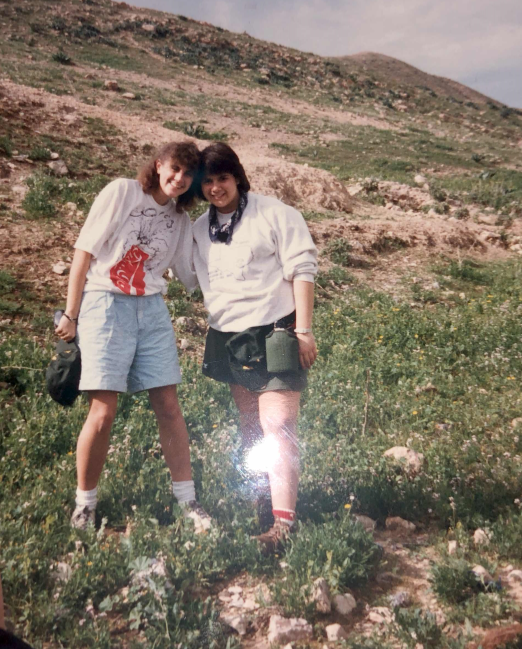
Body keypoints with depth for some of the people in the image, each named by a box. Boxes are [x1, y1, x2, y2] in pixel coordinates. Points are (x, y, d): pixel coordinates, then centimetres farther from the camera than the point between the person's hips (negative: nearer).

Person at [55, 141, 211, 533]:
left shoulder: (181, 220, 12)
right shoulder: (122, 192, -3)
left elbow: (192, 275, 15)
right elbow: (84, 251, -4)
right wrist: (71, 315, -5)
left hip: (152, 310, 5)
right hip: (106, 306, -4)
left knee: (169, 405, 2)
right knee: (104, 411, -7)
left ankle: (187, 499, 13)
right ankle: (85, 502, 14)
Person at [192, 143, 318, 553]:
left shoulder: (274, 215, -5)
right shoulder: (200, 229, 12)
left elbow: (302, 270, -8)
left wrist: (304, 331, -13)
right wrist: (214, 336, 20)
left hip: (275, 332, -6)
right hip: (229, 338, 6)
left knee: (277, 427, -11)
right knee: (251, 428, 13)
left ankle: (284, 521, -7)